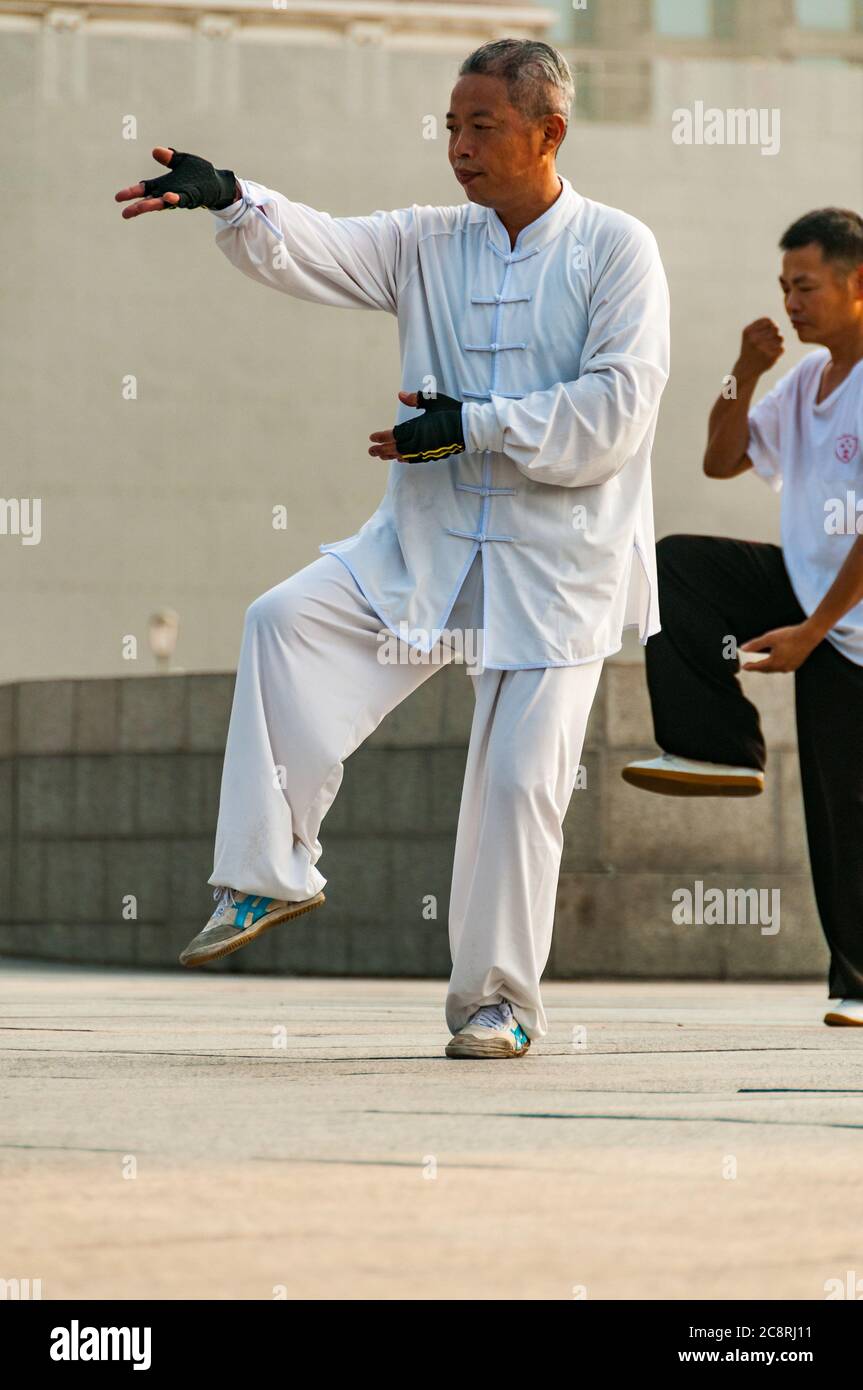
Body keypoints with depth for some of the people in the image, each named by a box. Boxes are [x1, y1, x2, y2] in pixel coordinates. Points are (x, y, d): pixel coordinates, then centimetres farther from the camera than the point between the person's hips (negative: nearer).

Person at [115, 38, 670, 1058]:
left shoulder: (616, 250, -6)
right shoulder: (429, 246, 8)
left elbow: (617, 411, -14)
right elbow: (314, 252, -6)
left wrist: (471, 424, -16)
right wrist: (232, 203, -26)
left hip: (558, 556, -4)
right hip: (428, 538, 4)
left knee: (519, 774, -4)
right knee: (286, 619, -16)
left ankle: (497, 1000, 10)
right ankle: (270, 873, -9)